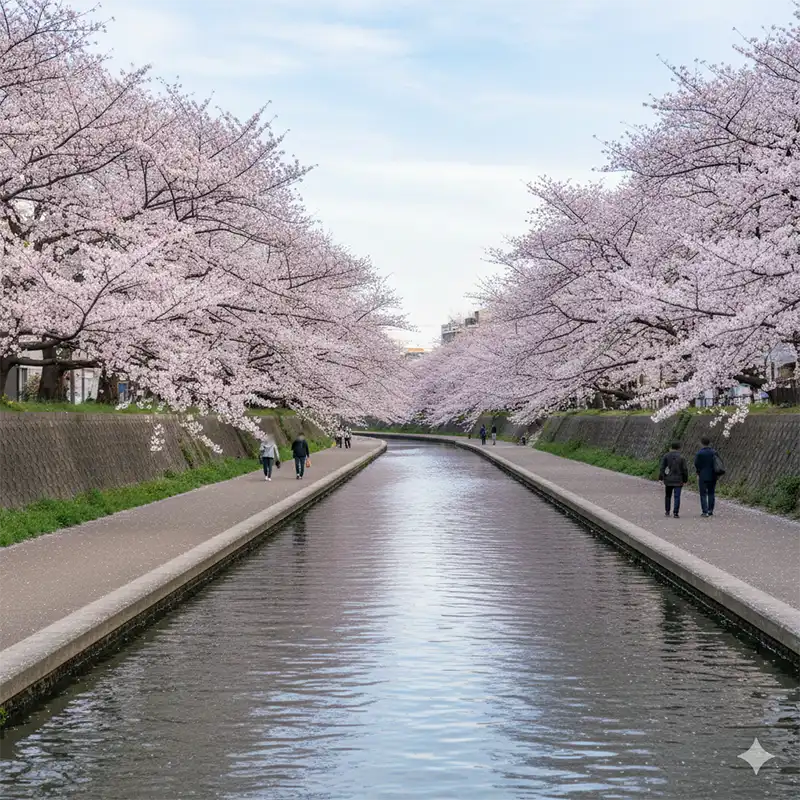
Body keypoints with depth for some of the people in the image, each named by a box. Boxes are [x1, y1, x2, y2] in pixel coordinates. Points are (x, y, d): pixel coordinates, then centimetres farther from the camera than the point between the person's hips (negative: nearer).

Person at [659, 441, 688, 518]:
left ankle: (667, 511, 21)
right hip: (678, 480, -2)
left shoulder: (666, 456, -1)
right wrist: (685, 480, 6)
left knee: (668, 496, 18)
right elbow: (685, 470, -4)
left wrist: (661, 478, -1)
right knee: (677, 497, -2)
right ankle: (675, 513, -9)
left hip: (668, 480, 2)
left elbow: (662, 468, -5)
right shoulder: (681, 457, -5)